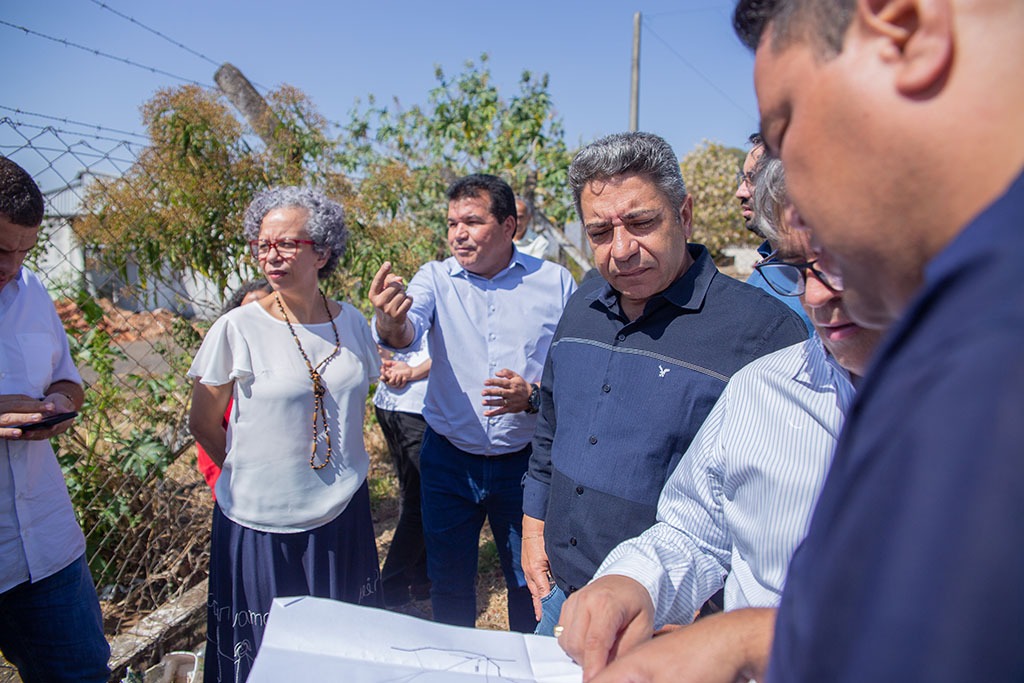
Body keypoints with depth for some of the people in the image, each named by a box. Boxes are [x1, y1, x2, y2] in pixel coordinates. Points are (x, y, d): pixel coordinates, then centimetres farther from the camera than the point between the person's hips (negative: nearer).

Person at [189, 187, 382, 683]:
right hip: (262, 523, -3)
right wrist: (250, 473, 5)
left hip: (343, 515, 4)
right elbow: (203, 424, -1)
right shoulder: (238, 329, -12)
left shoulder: (352, 322, -1)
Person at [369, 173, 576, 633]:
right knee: (448, 585, 17)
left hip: (524, 462, -1)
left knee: (531, 585, 15)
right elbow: (407, 331, -22)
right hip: (449, 460, 1)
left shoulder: (555, 282, -4)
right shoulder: (436, 278, -2)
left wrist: (534, 396, -21)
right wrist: (390, 322, -45)